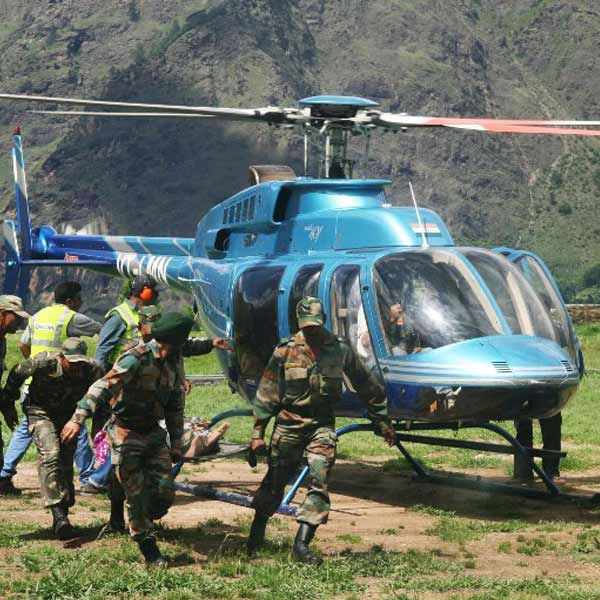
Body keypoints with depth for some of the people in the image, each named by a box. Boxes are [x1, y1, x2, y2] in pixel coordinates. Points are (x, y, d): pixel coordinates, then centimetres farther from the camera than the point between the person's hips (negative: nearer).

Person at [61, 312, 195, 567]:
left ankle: (142, 523, 26)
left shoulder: (172, 363, 6)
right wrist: (78, 418, -40)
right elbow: (103, 387, -29)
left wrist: (176, 443, 15)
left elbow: (176, 406, 17)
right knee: (137, 497, -3)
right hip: (126, 434, -6)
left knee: (164, 493, -1)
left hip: (153, 433, 6)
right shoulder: (136, 359, -19)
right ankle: (148, 550, 10)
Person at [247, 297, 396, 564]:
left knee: (320, 482, -13)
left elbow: (366, 386, 10)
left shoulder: (340, 349, 0)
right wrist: (258, 432, -4)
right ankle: (256, 536, 26)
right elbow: (267, 394, -1)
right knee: (275, 482, 7)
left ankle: (301, 544, -14)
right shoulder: (285, 351, -4)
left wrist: (382, 421, 11)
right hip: (289, 422, -1)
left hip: (322, 424, 1)